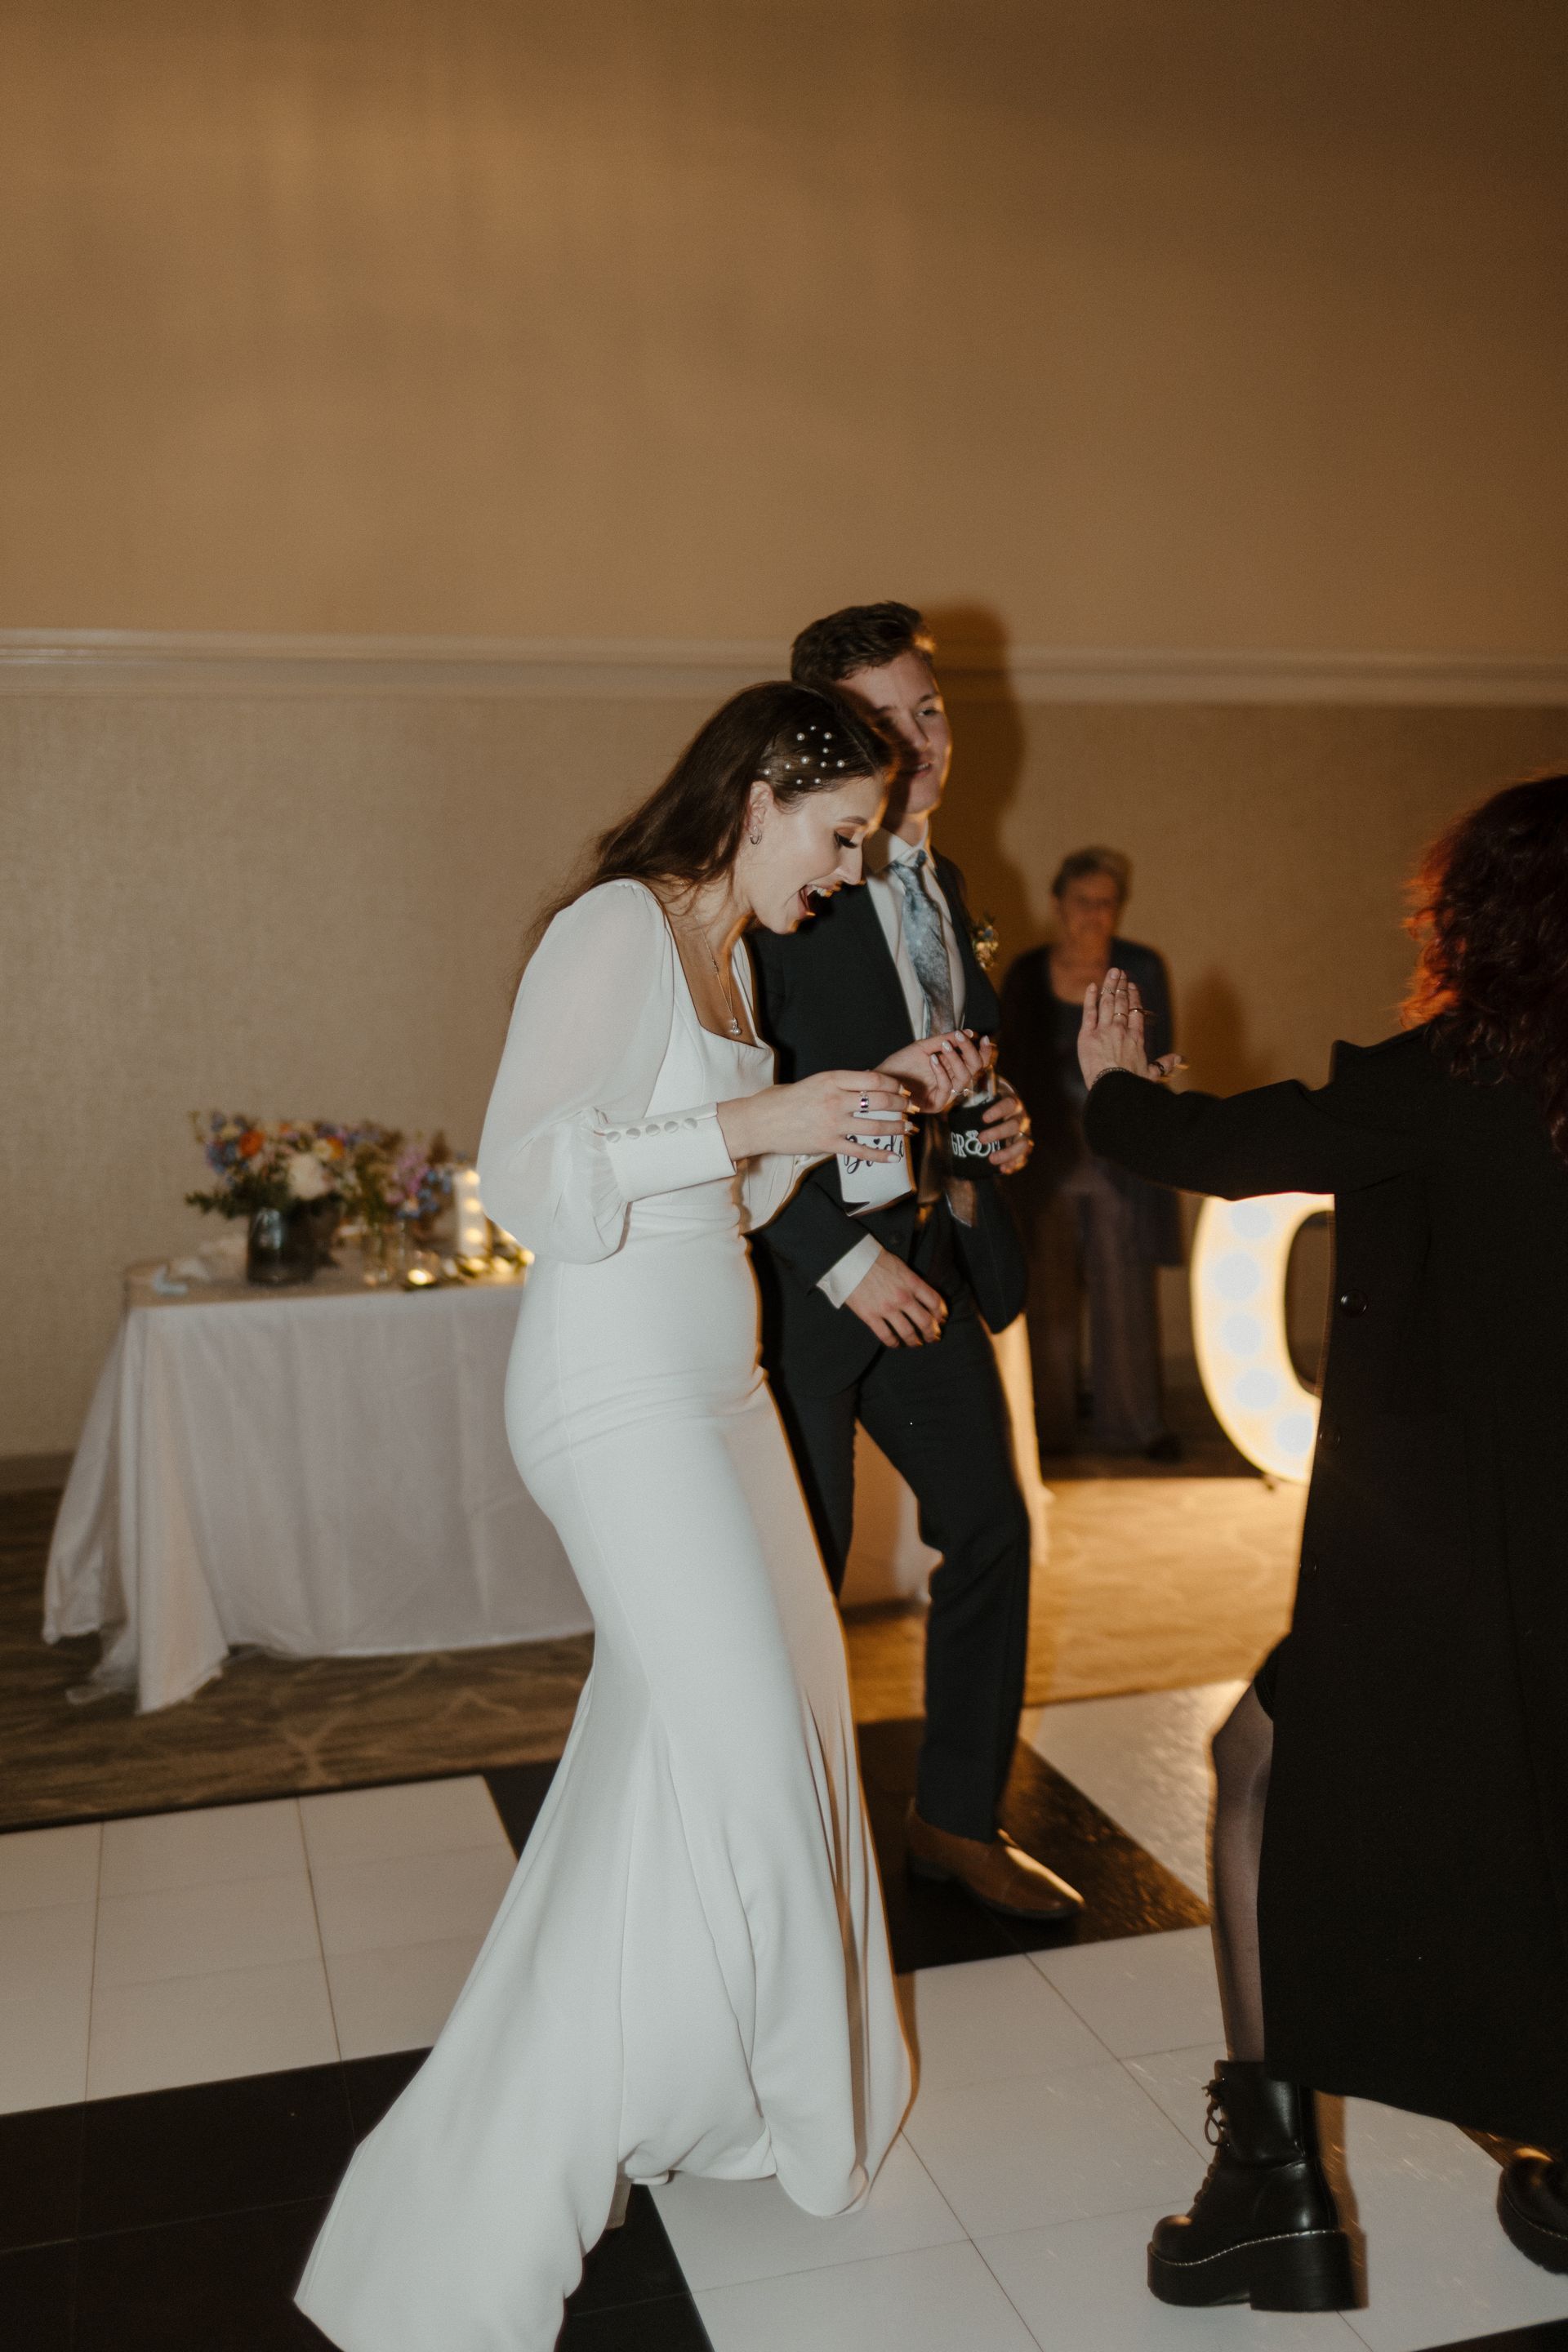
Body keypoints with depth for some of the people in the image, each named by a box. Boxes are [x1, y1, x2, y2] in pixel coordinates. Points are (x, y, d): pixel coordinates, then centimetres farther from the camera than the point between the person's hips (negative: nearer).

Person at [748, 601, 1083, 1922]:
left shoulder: (940, 882, 11)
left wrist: (1002, 1121, 2)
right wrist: (844, 1259, -20)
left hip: (931, 1262, 8)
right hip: (807, 1271, -8)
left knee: (992, 1529, 13)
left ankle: (960, 1819, 31)